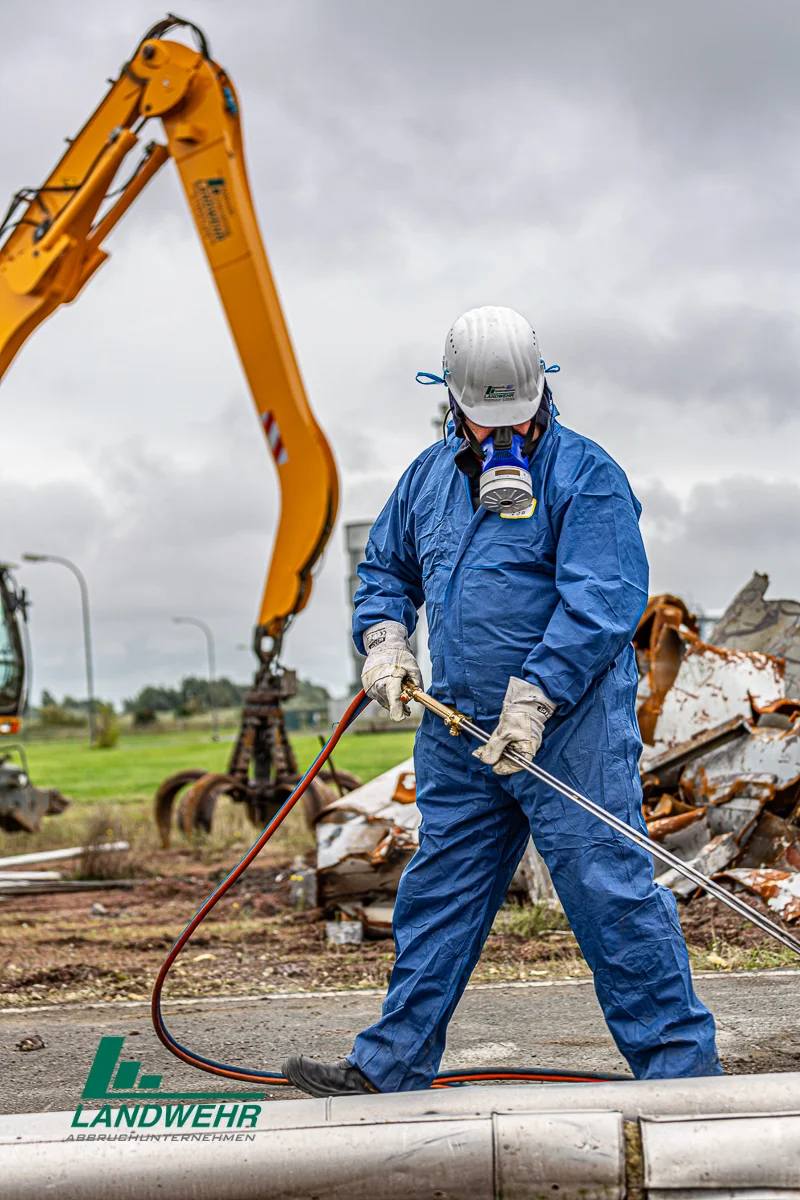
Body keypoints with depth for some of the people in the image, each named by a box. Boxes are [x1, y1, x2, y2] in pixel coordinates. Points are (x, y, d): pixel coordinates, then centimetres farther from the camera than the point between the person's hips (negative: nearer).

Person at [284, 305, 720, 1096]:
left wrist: (533, 698, -24)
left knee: (609, 891, -6)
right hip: (460, 733, 6)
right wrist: (384, 638, 5)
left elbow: (600, 604, -17)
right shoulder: (430, 476, 14)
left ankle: (681, 1068, 3)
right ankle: (389, 1068, 19)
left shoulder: (584, 474, -8)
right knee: (437, 895, 11)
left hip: (569, 727, -6)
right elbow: (386, 568, 25)